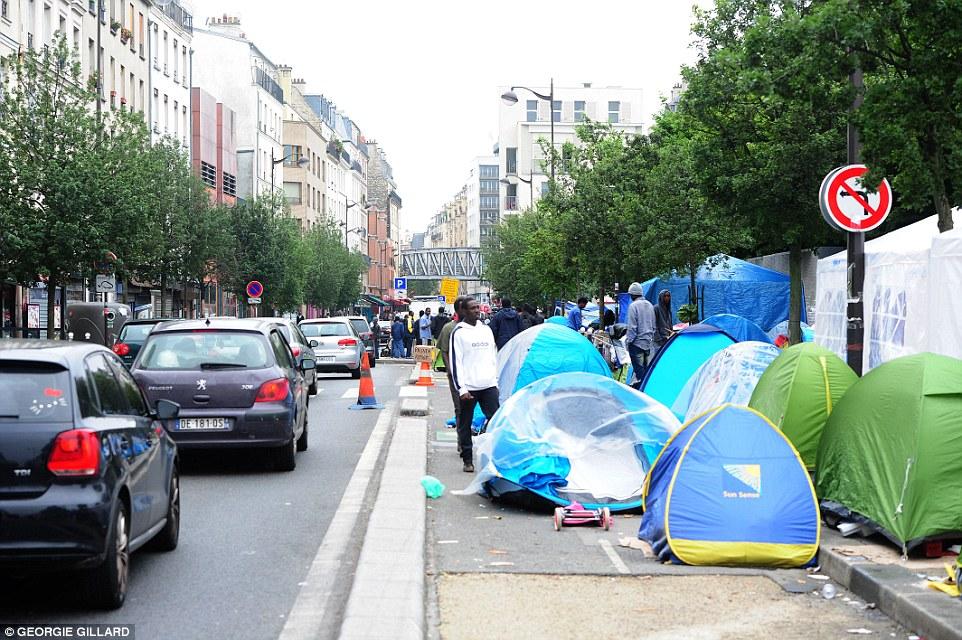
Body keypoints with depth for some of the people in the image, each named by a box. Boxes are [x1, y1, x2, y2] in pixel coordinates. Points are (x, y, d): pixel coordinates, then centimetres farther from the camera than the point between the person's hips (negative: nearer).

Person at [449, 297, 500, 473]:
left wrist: (496, 380, 14)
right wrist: (461, 389, -14)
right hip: (469, 387, -4)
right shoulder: (459, 332, -4)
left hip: (489, 385, 4)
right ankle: (467, 460, 12)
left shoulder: (486, 329, 14)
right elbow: (456, 361, -8)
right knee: (465, 425, 4)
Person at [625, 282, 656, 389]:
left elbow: (632, 327, -15)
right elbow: (653, 325, 17)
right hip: (647, 342, 7)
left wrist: (628, 340, -8)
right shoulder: (649, 305, 10)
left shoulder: (634, 305, -13)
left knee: (639, 369, -5)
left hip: (637, 342, -7)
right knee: (645, 369, 13)